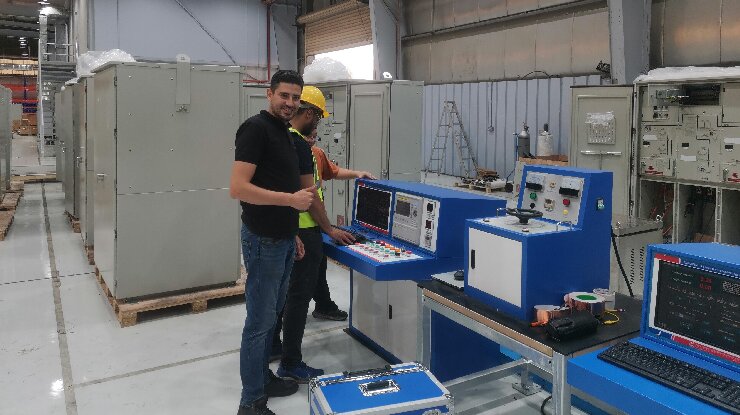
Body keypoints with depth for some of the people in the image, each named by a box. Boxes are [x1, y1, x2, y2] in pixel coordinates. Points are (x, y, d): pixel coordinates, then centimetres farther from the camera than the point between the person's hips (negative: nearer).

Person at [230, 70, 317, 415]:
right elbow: (238, 188, -22)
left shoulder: (285, 133, 14)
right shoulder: (256, 128, -14)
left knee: (271, 315, 18)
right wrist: (291, 199, -24)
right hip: (263, 241, -9)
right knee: (259, 320, -1)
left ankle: (263, 378, 33)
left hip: (282, 239, 9)